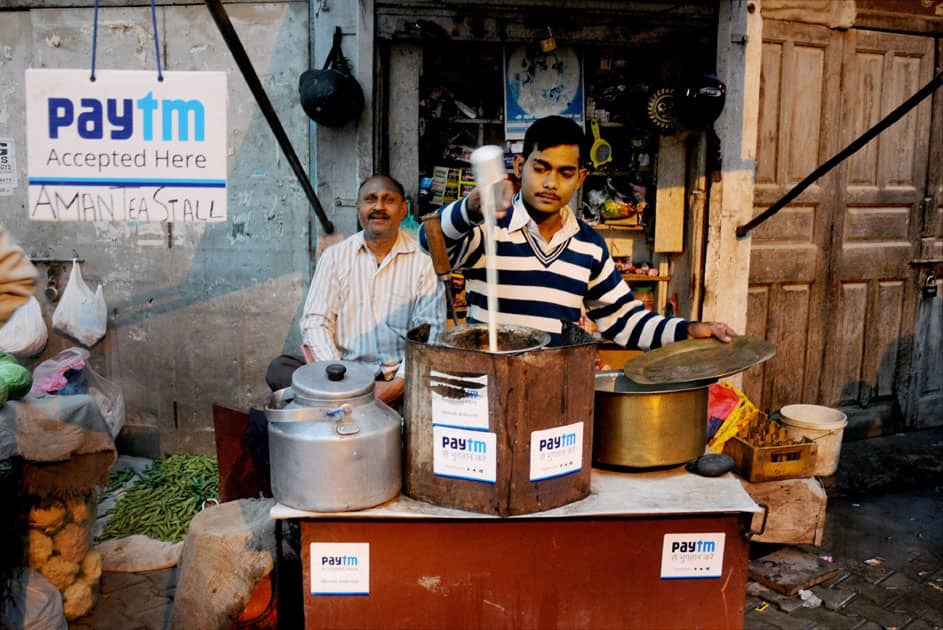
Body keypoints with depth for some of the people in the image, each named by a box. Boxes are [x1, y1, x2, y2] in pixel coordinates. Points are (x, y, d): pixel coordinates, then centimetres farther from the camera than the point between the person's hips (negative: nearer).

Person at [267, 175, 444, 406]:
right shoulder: (335, 256, 9)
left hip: (400, 377, -2)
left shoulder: (423, 261, 2)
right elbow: (315, 322, 1)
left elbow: (429, 334, -4)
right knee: (279, 369, -22)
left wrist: (398, 385, -19)